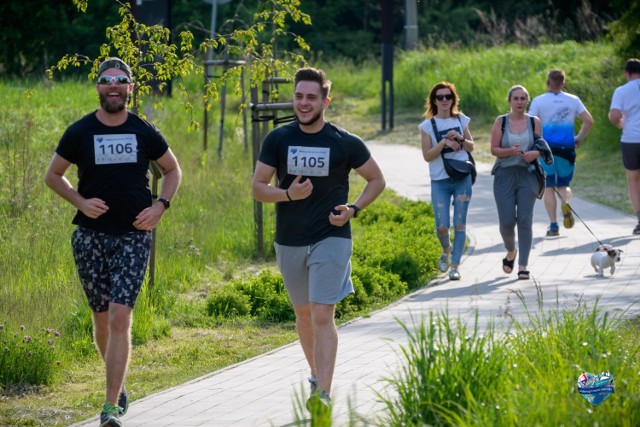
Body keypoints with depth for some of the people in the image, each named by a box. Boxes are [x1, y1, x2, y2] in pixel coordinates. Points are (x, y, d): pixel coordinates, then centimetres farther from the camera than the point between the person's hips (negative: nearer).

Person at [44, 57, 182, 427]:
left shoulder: (144, 132, 1)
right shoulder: (80, 132, 0)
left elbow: (173, 170, 15)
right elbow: (53, 175, 11)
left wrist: (161, 206, -2)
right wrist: (81, 202, -7)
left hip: (134, 236, -1)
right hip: (90, 236, 2)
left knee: (120, 317, -14)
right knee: (102, 319, 9)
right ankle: (119, 384, 35)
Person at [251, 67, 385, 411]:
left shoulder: (345, 143, -5)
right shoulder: (278, 140, -1)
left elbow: (377, 180, 7)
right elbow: (258, 188, 1)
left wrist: (353, 209, -8)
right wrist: (288, 194, -19)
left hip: (331, 238, -3)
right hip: (289, 241, 3)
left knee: (323, 314, -13)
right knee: (303, 314, 16)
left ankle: (323, 393, -16)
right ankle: (317, 375, 35)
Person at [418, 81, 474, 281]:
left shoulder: (461, 120, 7)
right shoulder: (427, 126, 0)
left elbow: (471, 147, 13)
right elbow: (427, 156, -6)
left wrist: (460, 138, -7)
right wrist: (444, 142, -18)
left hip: (462, 179, 1)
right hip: (440, 181, -1)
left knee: (460, 224, -3)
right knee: (442, 227, -5)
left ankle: (455, 266, 1)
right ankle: (446, 250, 28)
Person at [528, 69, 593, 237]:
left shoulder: (538, 101, 0)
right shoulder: (573, 100, 6)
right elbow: (589, 120, -1)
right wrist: (580, 138, 10)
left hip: (546, 149, -2)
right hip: (566, 149, 2)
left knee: (549, 187, 7)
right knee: (563, 185, 15)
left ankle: (553, 225, -1)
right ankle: (566, 203, -20)